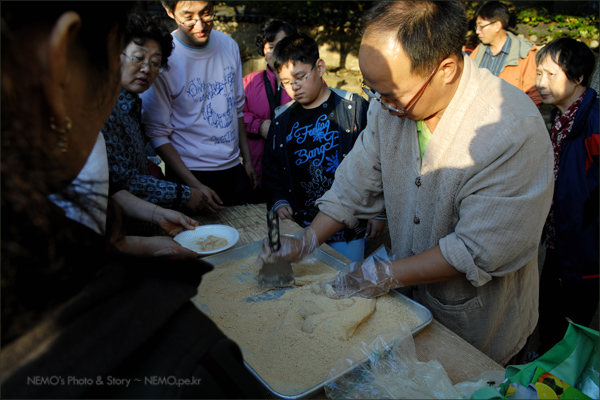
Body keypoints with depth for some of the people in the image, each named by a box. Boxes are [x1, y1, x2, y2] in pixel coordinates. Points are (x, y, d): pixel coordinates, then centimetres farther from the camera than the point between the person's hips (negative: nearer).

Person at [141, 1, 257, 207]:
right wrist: (194, 186, -18)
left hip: (234, 169, 5)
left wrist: (247, 159, 10)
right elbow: (157, 134, -13)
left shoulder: (229, 45, 1)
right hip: (190, 173, -5)